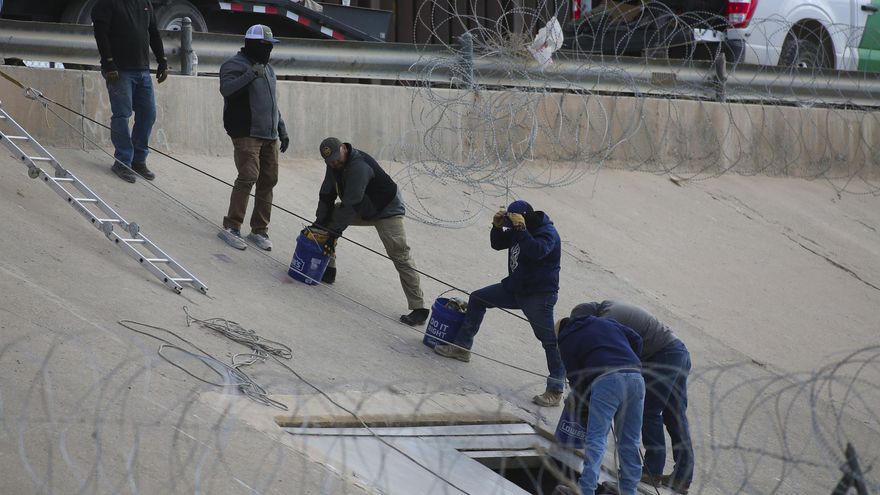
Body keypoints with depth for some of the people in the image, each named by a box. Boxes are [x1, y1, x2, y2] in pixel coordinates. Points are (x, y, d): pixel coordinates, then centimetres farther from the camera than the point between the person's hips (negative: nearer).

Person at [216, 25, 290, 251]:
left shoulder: (268, 69, 21)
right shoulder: (234, 65, -5)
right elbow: (227, 89, -26)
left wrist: (282, 131, 26)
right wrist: (251, 75, -31)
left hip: (269, 136, 8)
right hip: (247, 134, -8)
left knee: (268, 181, 5)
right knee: (248, 177, -17)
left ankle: (259, 230, 13)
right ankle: (231, 227, -14)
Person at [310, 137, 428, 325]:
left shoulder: (359, 165, -33)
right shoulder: (334, 165, -5)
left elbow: (350, 204, -34)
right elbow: (326, 195, 2)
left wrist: (334, 231, -31)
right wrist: (319, 222, -8)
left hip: (387, 211, -9)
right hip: (362, 210, 9)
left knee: (400, 256, -18)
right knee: (329, 218, 1)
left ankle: (418, 308, -22)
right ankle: (328, 269, 10)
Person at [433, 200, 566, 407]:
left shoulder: (547, 233, -19)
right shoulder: (518, 229, 6)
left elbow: (536, 251, -37)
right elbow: (497, 244, 12)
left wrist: (521, 229, -36)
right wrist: (498, 226, -7)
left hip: (539, 295, -9)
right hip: (515, 287, 9)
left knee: (549, 341, -11)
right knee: (477, 298, 17)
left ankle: (555, 390, -12)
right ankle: (462, 346, 26)